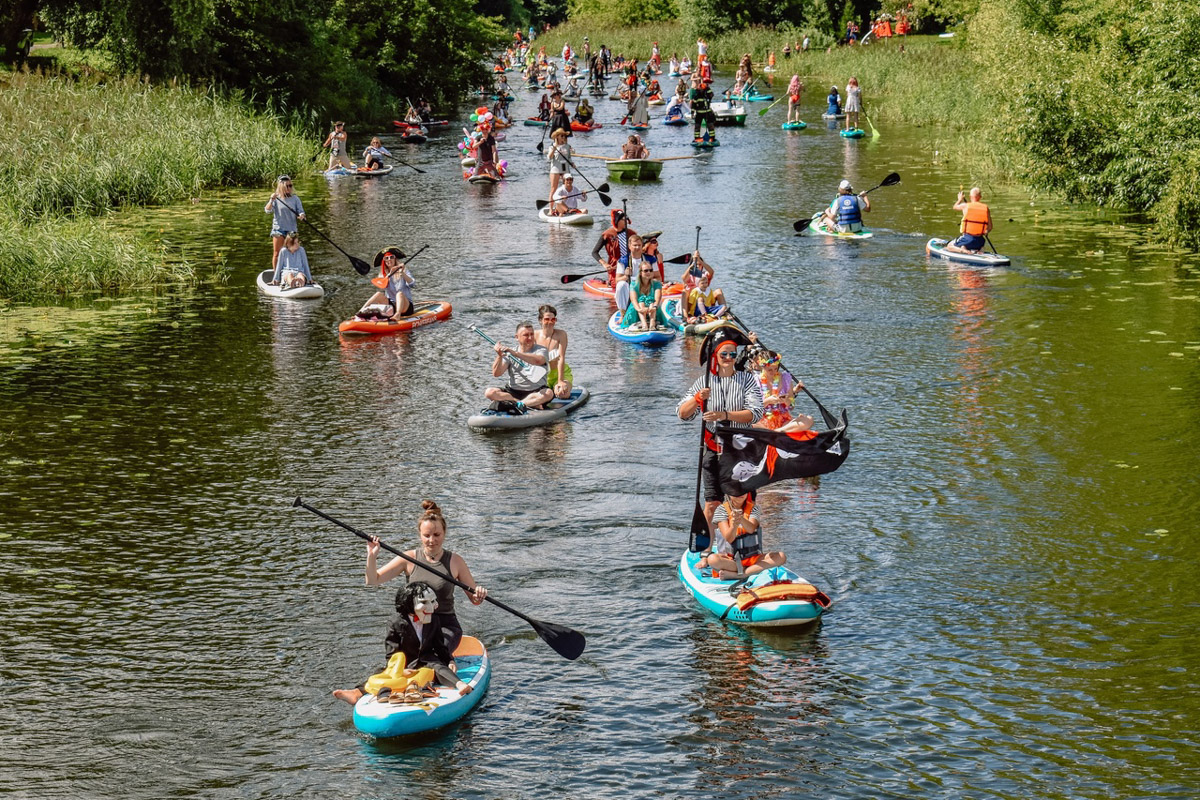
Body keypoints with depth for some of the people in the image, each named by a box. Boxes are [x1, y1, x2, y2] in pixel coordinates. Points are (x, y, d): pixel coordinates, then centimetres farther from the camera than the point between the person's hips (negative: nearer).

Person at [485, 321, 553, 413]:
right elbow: (496, 374, -1)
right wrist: (499, 356, -18)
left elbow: (538, 361, -24)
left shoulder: (541, 350, 2)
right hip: (513, 391, 2)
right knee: (489, 392, -23)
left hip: (536, 392, -2)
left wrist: (516, 354, -31)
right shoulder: (509, 352, 8)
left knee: (549, 393, -33)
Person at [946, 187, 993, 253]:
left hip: (967, 238, -3)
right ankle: (975, 251, 0)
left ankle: (963, 250, -12)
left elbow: (955, 207, 19)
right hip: (979, 240, 3)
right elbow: (990, 227, 2)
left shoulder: (965, 206, -6)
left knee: (949, 247, 18)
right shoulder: (986, 208, -1)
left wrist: (960, 199, 39)